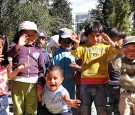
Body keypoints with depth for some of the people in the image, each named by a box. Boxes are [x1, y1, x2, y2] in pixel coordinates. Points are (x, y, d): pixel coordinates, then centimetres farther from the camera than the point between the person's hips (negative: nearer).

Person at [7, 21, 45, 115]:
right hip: (18, 81, -2)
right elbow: (8, 55, -16)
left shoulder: (38, 50, 12)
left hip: (33, 82, 2)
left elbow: (41, 68, 15)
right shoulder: (16, 45, 5)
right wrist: (18, 46, -32)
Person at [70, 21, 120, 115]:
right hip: (86, 83, 1)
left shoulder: (105, 47, 9)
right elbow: (76, 53, -7)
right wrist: (76, 44, -27)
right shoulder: (84, 48, 8)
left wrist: (109, 41, -25)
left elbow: (114, 51, -6)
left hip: (101, 83, 0)